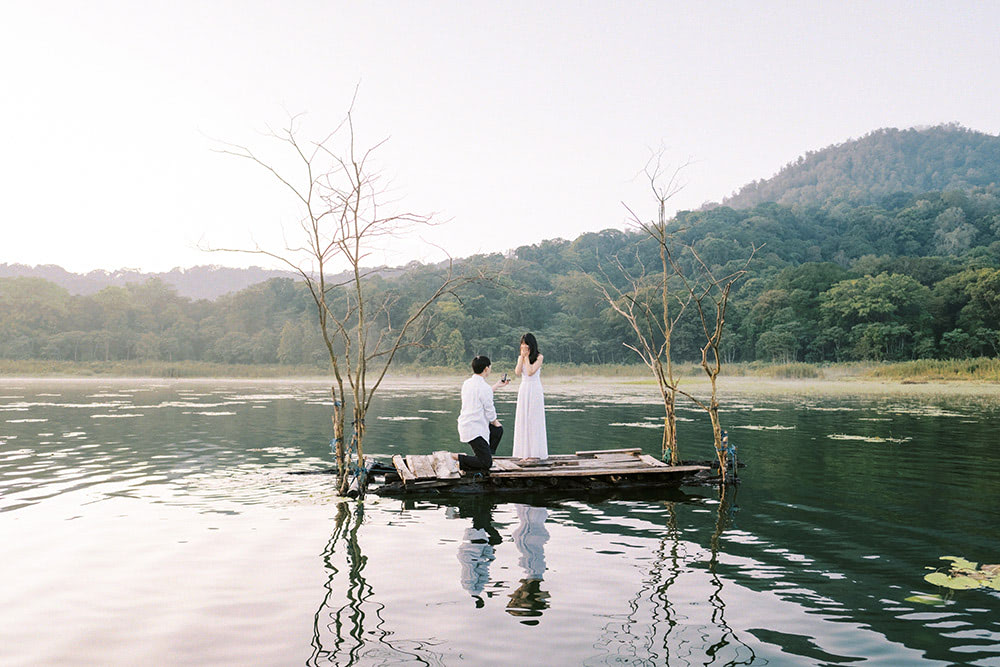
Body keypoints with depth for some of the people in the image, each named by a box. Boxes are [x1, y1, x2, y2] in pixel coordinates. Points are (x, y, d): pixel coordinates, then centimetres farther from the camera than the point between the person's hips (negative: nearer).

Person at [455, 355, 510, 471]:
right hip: (475, 430, -9)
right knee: (486, 464, -6)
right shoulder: (485, 387, -18)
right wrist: (495, 422, 10)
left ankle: (485, 456, 22)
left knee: (498, 431, 25)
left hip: (464, 425, 9)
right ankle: (456, 458, -11)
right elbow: (489, 412, -12)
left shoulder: (467, 383, 7)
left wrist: (497, 386, 35)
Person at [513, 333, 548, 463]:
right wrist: (522, 356, -5)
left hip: (535, 390, -5)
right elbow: (517, 372, -4)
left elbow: (530, 372, -15)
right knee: (523, 420, 4)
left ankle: (535, 453, 0)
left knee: (534, 421, -5)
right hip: (523, 390, 5)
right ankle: (526, 453, 9)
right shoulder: (520, 358, 12)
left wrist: (527, 356, -9)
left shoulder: (539, 357, -3)